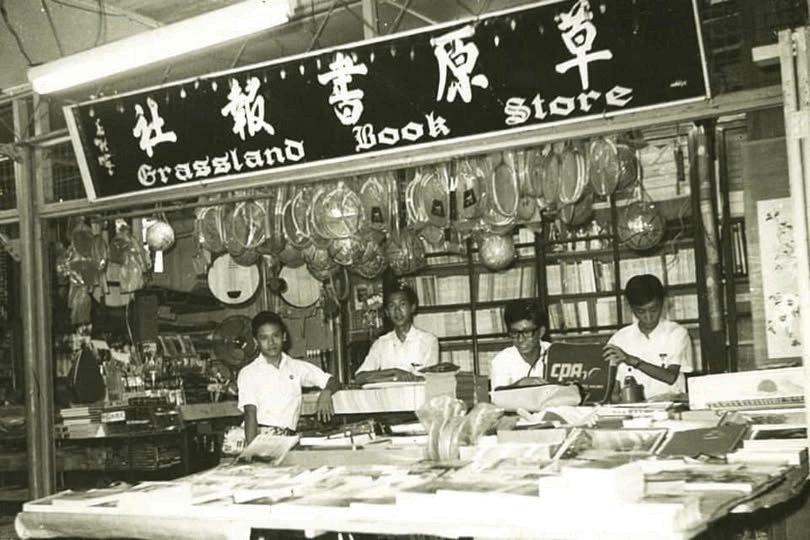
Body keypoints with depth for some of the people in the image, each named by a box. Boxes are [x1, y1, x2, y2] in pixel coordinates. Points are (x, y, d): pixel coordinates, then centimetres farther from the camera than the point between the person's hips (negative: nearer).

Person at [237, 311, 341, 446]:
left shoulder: (298, 367, 16)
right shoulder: (248, 373, 9)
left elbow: (333, 382, 14)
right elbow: (250, 414, -1)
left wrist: (326, 392, -10)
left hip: (287, 439, 3)